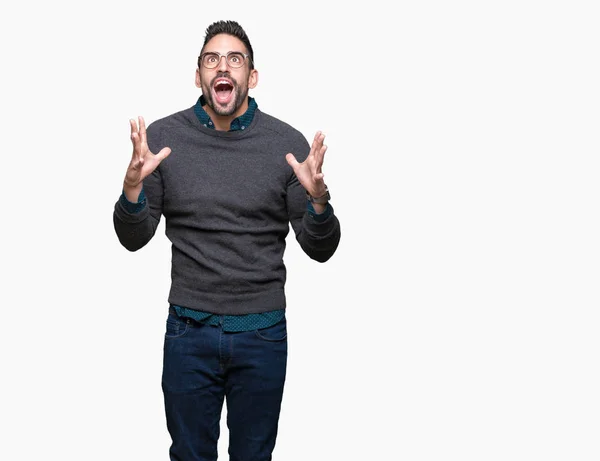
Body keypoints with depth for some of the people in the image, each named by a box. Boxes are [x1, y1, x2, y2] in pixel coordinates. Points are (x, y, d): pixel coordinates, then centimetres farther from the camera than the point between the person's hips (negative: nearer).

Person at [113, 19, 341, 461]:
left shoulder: (288, 142, -7)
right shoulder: (163, 137, -5)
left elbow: (320, 249, -3)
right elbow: (133, 239, 1)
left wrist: (318, 200, -23)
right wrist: (132, 186, -18)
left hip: (262, 332, 0)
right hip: (189, 330, 0)